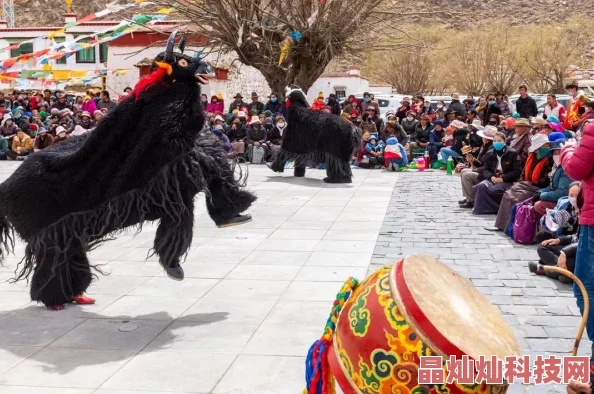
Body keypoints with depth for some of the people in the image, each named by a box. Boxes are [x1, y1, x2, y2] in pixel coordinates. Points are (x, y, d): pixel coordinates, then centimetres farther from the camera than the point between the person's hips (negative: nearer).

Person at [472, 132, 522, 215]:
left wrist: (503, 178, -16)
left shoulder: (512, 153, -1)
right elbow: (485, 169, 12)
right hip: (493, 179, 4)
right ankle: (481, 208, -19)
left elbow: (517, 171, -6)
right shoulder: (490, 154, 14)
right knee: (481, 186, -29)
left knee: (495, 190, -36)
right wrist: (491, 177, -11)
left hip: (507, 181, -4)